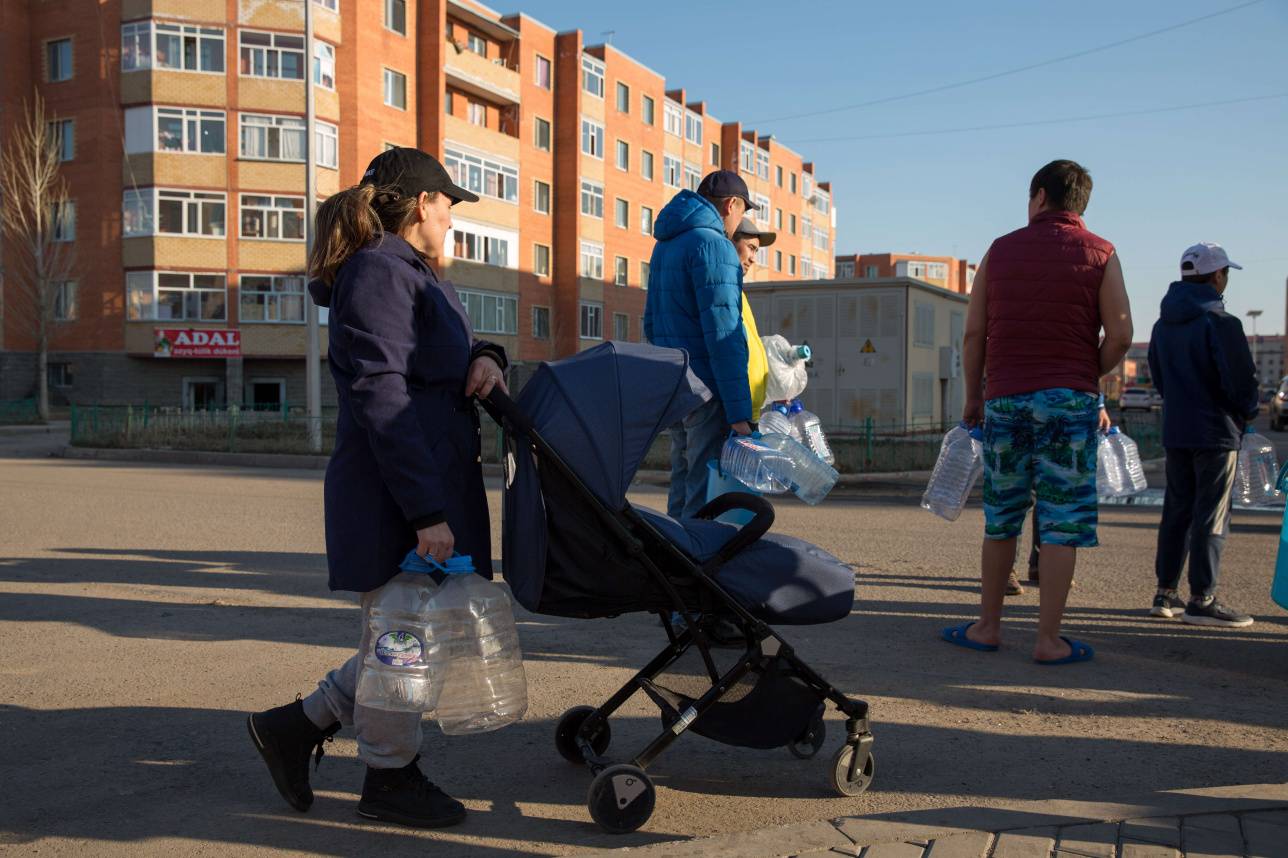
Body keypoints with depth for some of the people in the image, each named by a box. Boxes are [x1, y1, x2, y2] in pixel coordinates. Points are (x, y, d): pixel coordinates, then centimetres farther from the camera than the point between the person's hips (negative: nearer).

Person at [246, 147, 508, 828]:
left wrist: (484, 357, 1)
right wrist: (428, 511, -24)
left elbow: (437, 364, 26)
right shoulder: (381, 272, -13)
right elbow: (381, 399, -21)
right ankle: (390, 778, 23)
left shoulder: (407, 273, 19)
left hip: (435, 486, 10)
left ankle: (297, 726, 27)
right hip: (397, 501, -10)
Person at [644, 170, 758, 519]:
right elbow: (722, 332, -18)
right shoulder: (713, 244, -11)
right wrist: (739, 411, -20)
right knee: (709, 497, -7)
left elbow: (651, 323, 23)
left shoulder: (664, 246, 18)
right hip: (709, 388, -9)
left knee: (683, 488, 14)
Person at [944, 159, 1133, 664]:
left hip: (1004, 397, 2)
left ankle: (987, 626, 17)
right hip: (1069, 399, -2)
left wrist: (972, 397, 16)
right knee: (1062, 522, 1)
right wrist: (1088, 377, 12)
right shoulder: (1099, 254, 2)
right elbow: (1120, 335, -6)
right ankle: (1049, 639, 2)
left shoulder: (1000, 250, 9)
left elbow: (974, 333, 6)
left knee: (1000, 518, 11)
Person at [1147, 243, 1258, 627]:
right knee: (1211, 516, -2)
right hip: (1215, 432, -7)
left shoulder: (1163, 324, 10)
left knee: (1176, 510, 13)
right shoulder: (1219, 321, -15)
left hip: (1175, 431, 7)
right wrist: (1247, 412, 1)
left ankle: (1165, 592, 16)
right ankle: (1202, 599, 1)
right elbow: (1241, 378, -17)